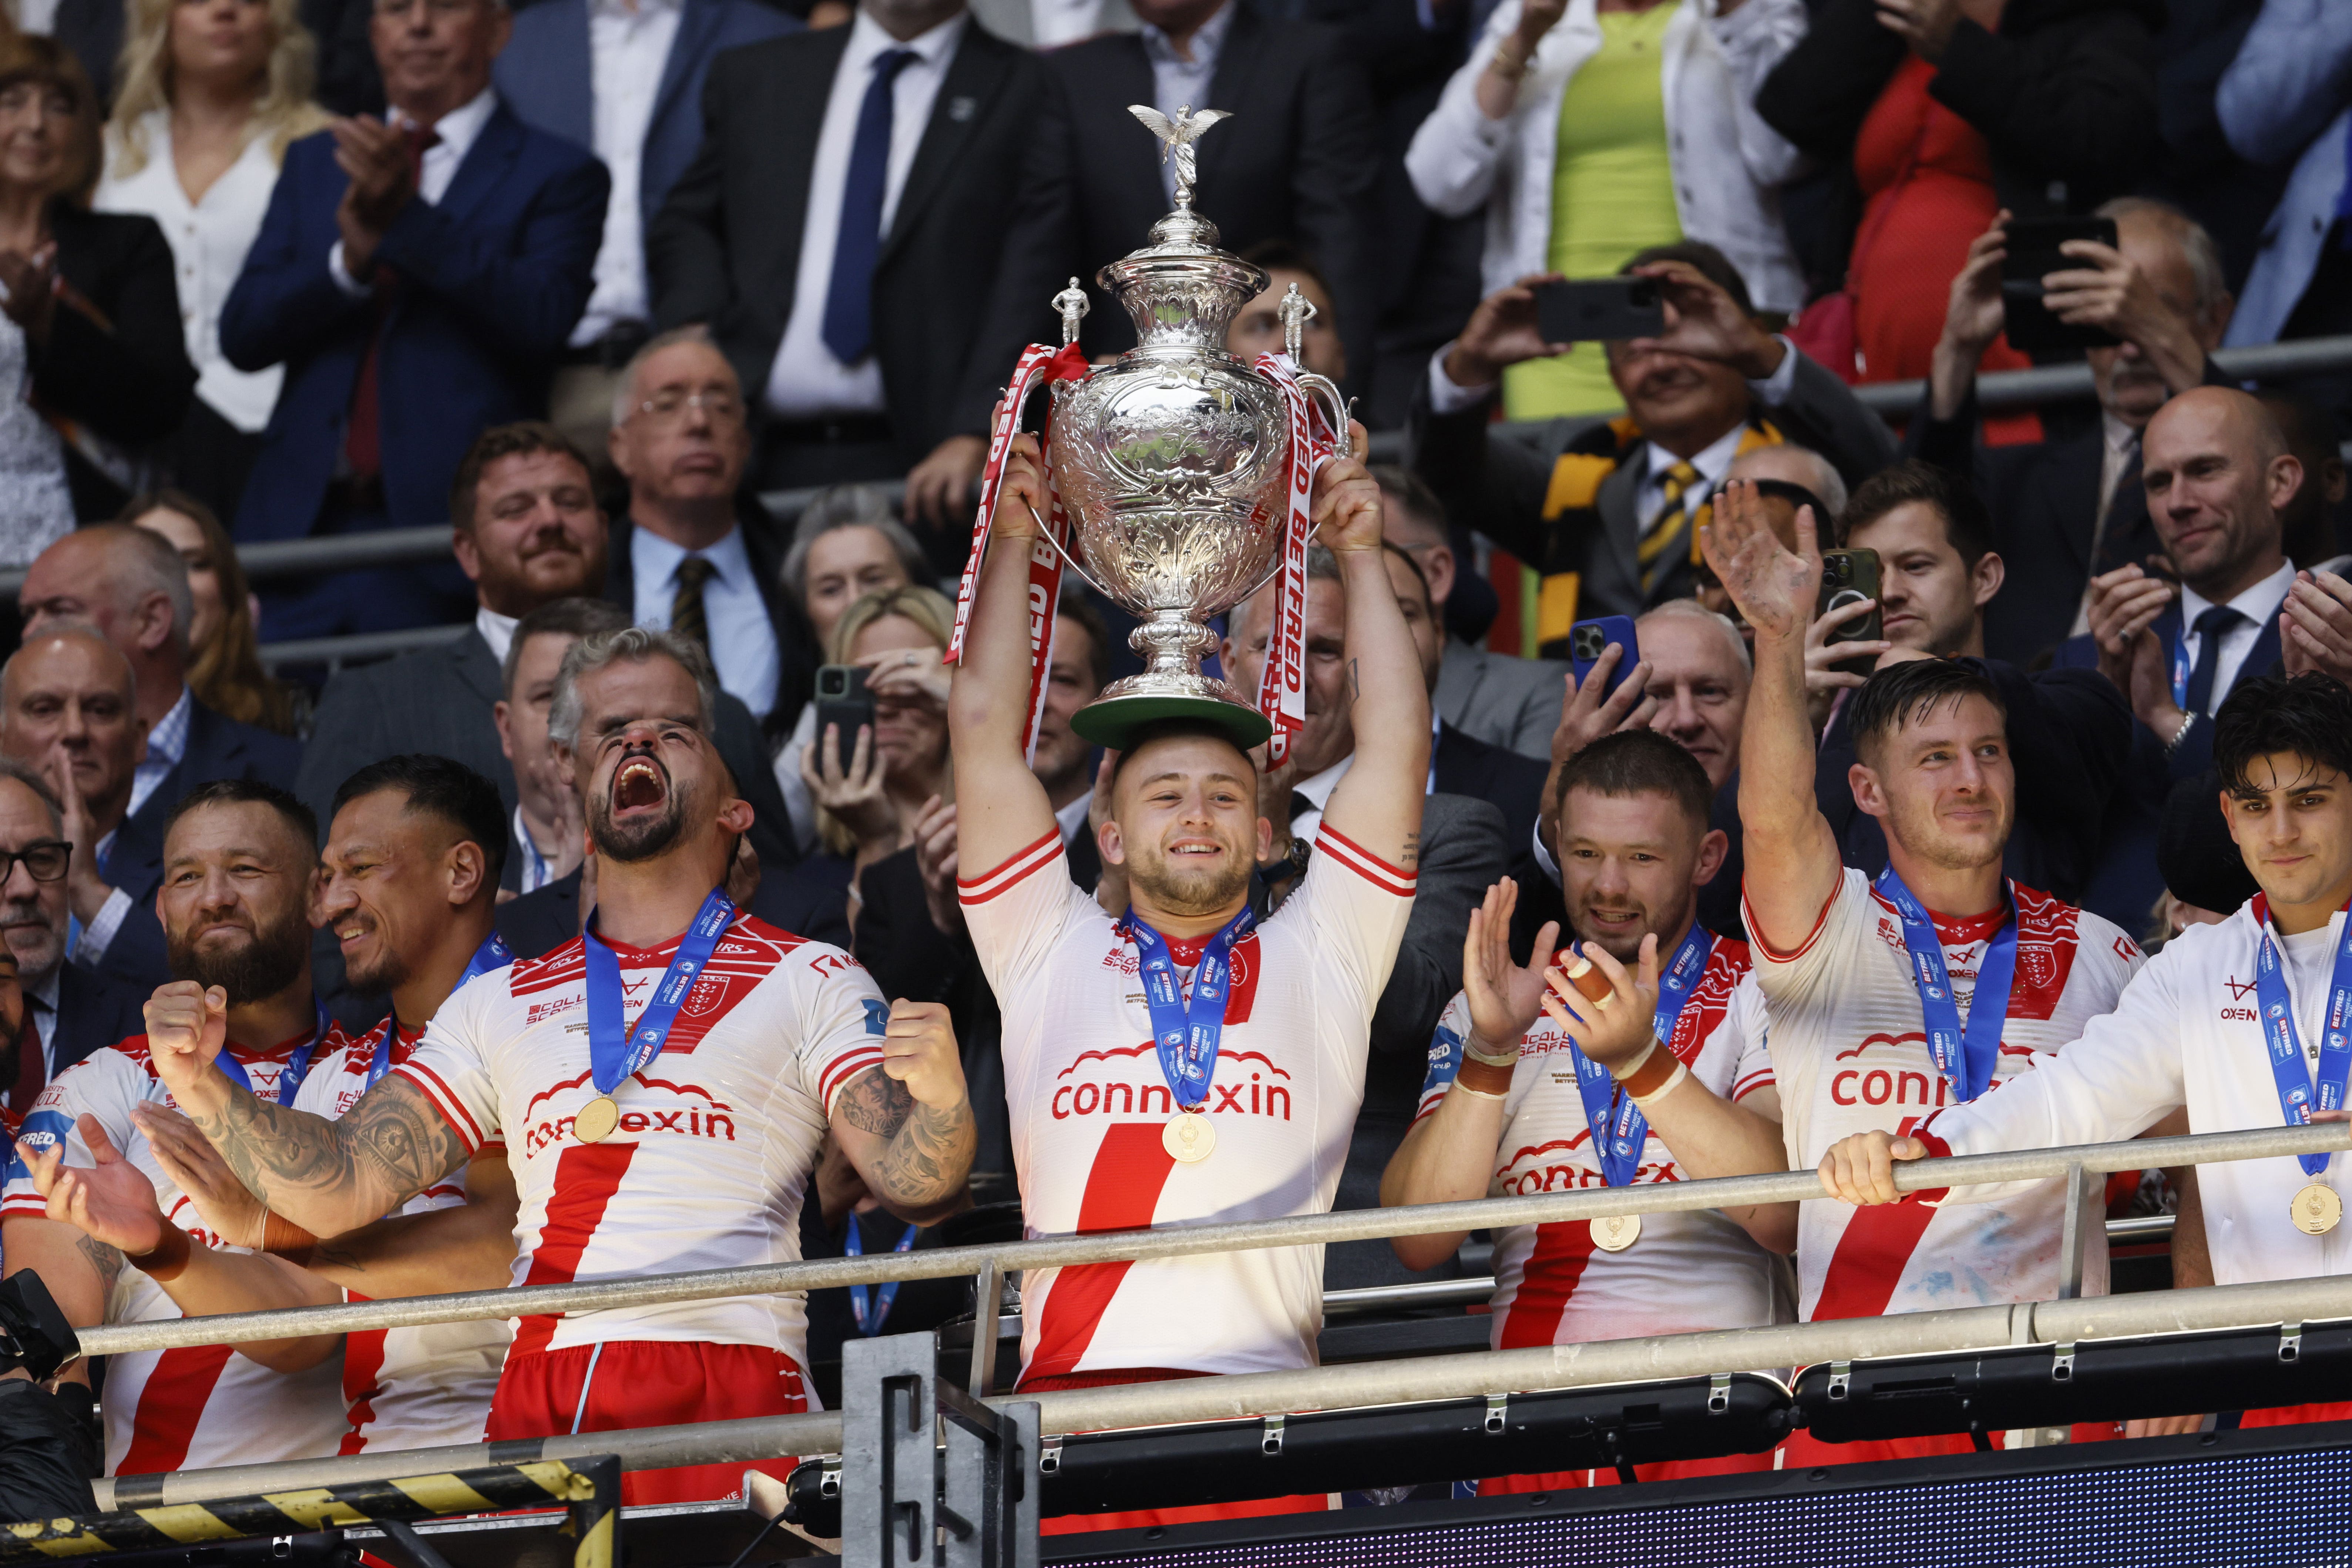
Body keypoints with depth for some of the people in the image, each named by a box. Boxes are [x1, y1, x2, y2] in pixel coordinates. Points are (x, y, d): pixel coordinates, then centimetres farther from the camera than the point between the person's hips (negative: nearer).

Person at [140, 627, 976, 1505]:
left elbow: (913, 1189, 2)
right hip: (538, 1414, 3)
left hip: (728, 1404, -3)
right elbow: (341, 1186, 19)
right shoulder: (502, 1006, 25)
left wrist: (940, 1101, -21)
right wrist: (200, 1088, 2)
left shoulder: (807, 981, 14)